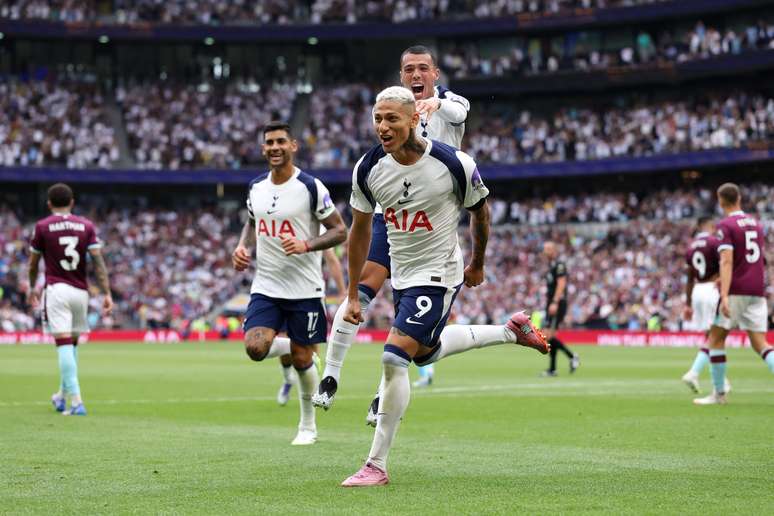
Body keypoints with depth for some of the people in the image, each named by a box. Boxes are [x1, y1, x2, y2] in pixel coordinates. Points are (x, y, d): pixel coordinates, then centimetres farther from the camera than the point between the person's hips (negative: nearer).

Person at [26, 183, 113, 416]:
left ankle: (76, 401, -20)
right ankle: (62, 396, 31)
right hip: (81, 292, 4)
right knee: (72, 344, 18)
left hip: (56, 290, -4)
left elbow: (33, 264, 9)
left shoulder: (42, 227, 1)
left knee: (64, 345, -9)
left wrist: (32, 288, 26)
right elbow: (98, 261, -3)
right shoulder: (86, 226, 6)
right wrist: (107, 293, -3)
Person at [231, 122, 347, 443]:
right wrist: (242, 247, 4)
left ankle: (308, 426, 23)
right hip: (266, 286, 4)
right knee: (255, 348, -16)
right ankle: (290, 347, 19)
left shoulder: (311, 187, -9)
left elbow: (340, 231, -7)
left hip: (304, 288, -4)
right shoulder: (256, 187, 6)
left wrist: (306, 245, -22)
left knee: (302, 359, 2)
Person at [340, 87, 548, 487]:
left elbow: (480, 212, 1)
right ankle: (511, 331, 47)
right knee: (426, 353, 25)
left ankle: (376, 465, -11)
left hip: (439, 276, -6)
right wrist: (353, 295, 6)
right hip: (401, 275, 6)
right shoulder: (368, 169, -9)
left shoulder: (453, 165, -20)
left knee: (394, 358, -19)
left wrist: (477, 265, 14)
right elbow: (359, 231, 5)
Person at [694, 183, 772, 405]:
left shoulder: (726, 226, -6)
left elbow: (726, 261, -17)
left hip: (736, 291, -6)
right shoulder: (755, 224, 15)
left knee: (716, 339, 7)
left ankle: (719, 393, 8)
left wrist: (725, 296, -24)